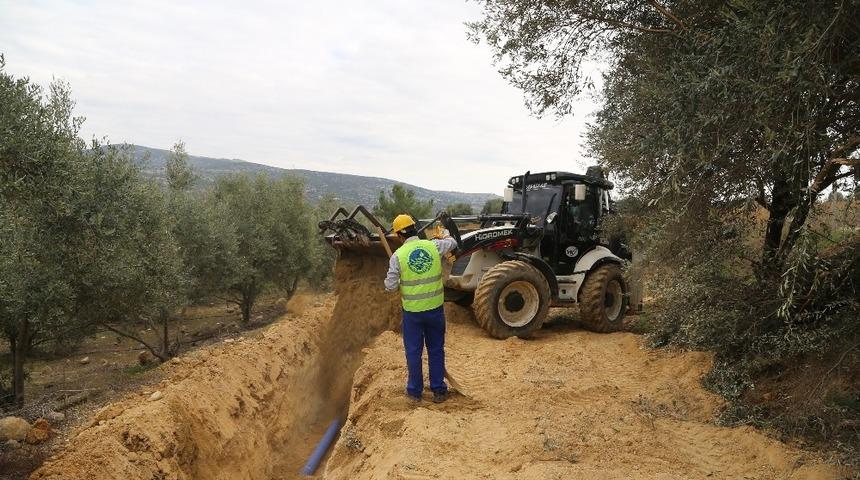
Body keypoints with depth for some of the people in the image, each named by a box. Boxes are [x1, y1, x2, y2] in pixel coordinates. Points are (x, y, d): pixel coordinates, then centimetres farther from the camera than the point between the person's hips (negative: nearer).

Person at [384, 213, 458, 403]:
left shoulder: (398, 255, -12)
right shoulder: (433, 246, -5)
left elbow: (390, 286, -8)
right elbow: (452, 243, 17)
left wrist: (388, 280, 15)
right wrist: (445, 236, 39)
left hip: (412, 311, -2)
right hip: (435, 308, 2)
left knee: (413, 351, 12)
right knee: (436, 350, 14)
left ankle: (415, 391, 23)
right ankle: (438, 391, 21)